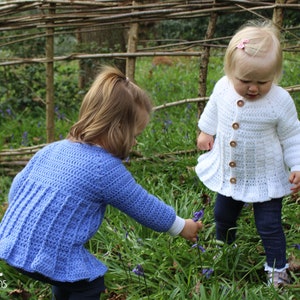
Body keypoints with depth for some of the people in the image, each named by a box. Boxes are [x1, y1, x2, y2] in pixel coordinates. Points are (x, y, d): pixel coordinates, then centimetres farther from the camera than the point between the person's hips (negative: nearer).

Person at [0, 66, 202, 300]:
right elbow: (145, 207, -3)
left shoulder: (51, 149, 5)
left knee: (68, 279, 30)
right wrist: (181, 226, 14)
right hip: (49, 257, -7)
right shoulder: (108, 169, -14)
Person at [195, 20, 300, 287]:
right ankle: (223, 247, 54)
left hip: (266, 179, -4)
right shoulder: (222, 87, -15)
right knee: (223, 215, 26)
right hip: (229, 174, 5)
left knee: (269, 226, 6)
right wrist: (206, 132, 17)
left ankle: (277, 268, 29)